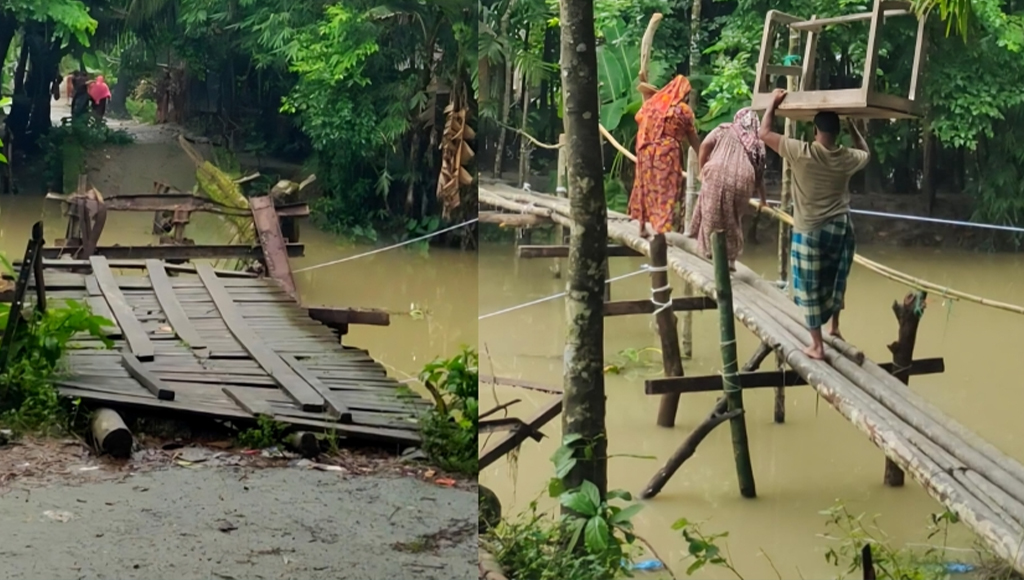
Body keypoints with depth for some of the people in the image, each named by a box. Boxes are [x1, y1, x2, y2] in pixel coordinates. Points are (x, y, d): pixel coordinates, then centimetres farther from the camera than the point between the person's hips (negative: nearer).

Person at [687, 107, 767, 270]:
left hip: (717, 174, -2)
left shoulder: (724, 130, 21)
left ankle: (711, 249, 10)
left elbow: (705, 145, 5)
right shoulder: (757, 144, 24)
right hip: (742, 180, 2)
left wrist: (702, 169, 16)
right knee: (732, 219, 15)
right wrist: (763, 200, 33)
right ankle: (730, 259, 18)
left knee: (712, 215, 11)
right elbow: (759, 174, 24)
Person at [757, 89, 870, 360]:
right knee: (836, 281, 25)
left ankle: (817, 346, 9)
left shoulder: (802, 153, -16)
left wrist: (774, 101, 4)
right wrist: (853, 127, 26)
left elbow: (764, 132, -7)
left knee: (810, 289, 5)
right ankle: (835, 328, 39)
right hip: (841, 228, 4)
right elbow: (866, 153, 23)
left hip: (810, 231, -4)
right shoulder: (847, 158, -4)